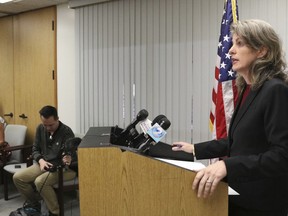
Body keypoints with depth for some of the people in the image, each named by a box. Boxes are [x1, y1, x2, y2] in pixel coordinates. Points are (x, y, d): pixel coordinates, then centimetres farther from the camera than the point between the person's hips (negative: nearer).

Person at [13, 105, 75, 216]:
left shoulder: (67, 132, -16)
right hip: (43, 164, 7)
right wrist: (41, 160, -13)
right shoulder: (40, 128, 2)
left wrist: (68, 159, -43)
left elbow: (71, 154, -18)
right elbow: (35, 149, 8)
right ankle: (33, 202, 17)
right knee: (17, 177, -7)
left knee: (40, 181, -31)